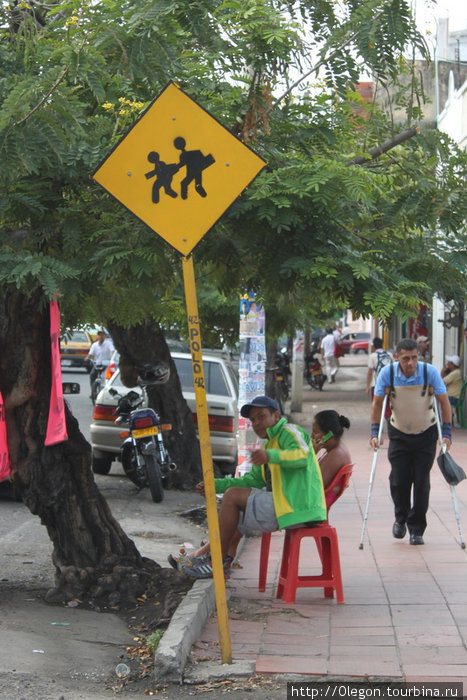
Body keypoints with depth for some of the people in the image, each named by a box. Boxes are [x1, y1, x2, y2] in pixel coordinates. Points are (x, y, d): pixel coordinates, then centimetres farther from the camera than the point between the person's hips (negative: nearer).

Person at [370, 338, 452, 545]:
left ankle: (416, 528, 8)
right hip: (399, 433, 1)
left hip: (426, 434, -1)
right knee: (398, 480, -2)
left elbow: (444, 402, -10)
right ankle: (401, 518, 25)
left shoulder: (430, 372, -19)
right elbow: (377, 403, -6)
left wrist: (446, 433, -16)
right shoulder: (387, 373, -17)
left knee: (421, 481, -3)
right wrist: (374, 433, -12)